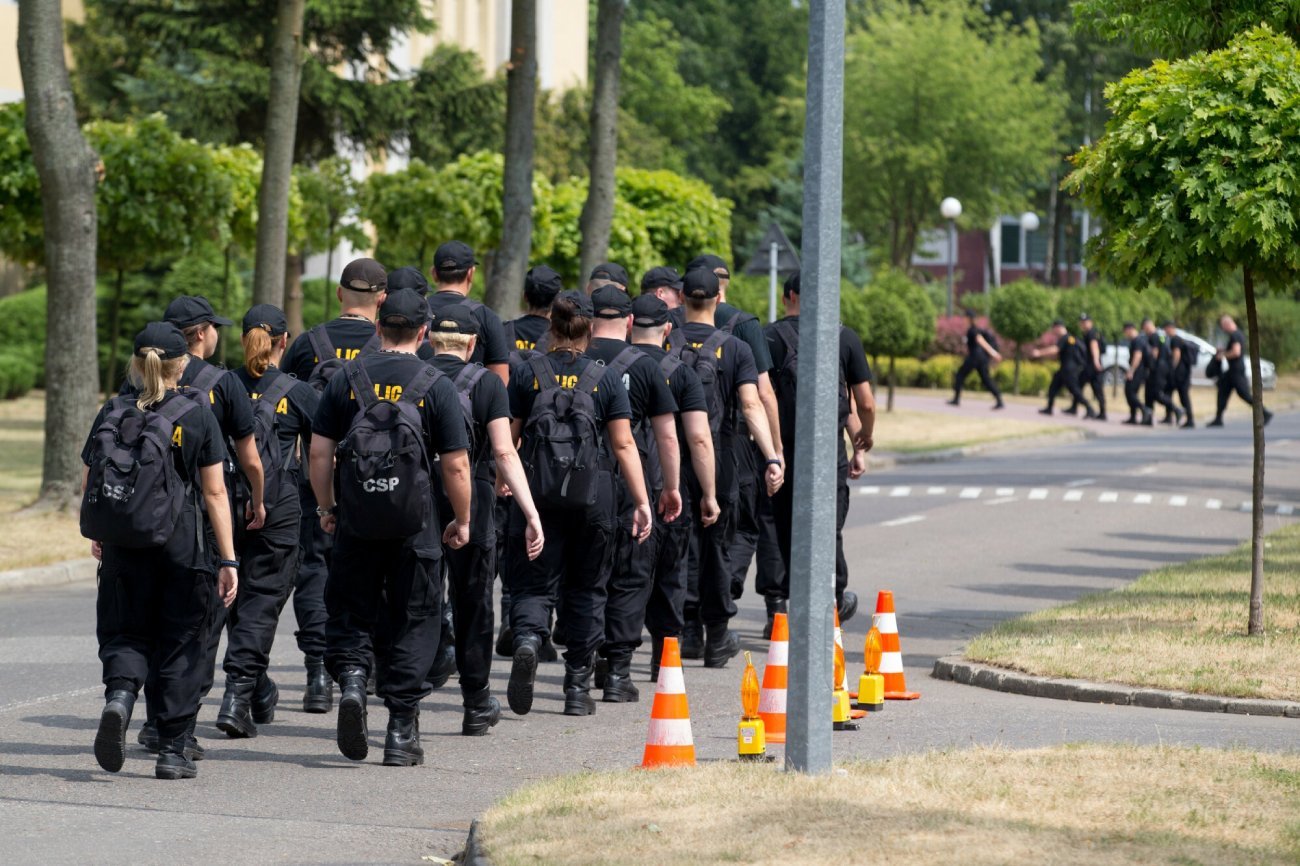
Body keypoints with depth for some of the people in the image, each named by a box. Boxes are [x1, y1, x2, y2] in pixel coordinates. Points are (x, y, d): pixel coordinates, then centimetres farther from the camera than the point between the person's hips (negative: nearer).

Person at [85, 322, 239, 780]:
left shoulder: (113, 414, 2)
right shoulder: (197, 417, -5)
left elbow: (88, 482, 7)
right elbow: (214, 493, -6)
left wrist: (98, 535, 25)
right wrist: (227, 560, -3)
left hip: (123, 548, 2)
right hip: (184, 547, -2)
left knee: (126, 632, 12)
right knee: (180, 645, 7)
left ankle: (119, 695, -21)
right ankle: (172, 750, 8)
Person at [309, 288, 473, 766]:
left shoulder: (347, 378, 2)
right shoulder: (436, 386, -3)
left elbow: (319, 451, 1)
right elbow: (456, 465, -5)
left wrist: (326, 508, 12)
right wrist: (462, 521, 8)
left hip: (355, 523, 1)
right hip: (414, 524, -1)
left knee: (350, 614, 14)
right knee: (411, 622, 8)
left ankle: (350, 679, -13)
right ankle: (402, 733, 8)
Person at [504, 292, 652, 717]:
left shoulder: (526, 372, 2)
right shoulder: (606, 379, 2)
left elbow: (507, 438, 1)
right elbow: (624, 445, -2)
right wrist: (641, 502, -1)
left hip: (537, 492, -1)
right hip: (594, 498, 1)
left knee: (532, 582, 4)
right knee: (586, 589, 12)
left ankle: (527, 637, -28)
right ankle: (578, 689, 13)